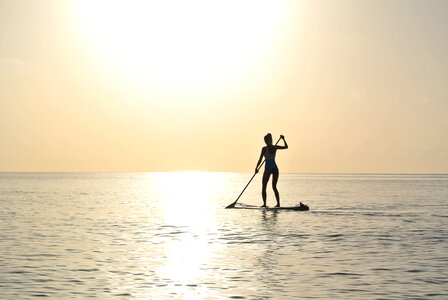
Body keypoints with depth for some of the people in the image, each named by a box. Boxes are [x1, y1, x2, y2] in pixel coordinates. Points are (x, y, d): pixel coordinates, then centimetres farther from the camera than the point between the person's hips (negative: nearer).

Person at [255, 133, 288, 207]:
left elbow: (260, 160, -7)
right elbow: (286, 146, 19)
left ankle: (264, 203, -4)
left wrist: (256, 168, 2)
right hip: (275, 168, 5)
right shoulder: (275, 147, 4)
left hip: (268, 168, -5)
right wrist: (283, 139, 30)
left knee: (264, 187, 5)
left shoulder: (264, 148, -8)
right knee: (274, 187, 14)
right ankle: (278, 203, 6)